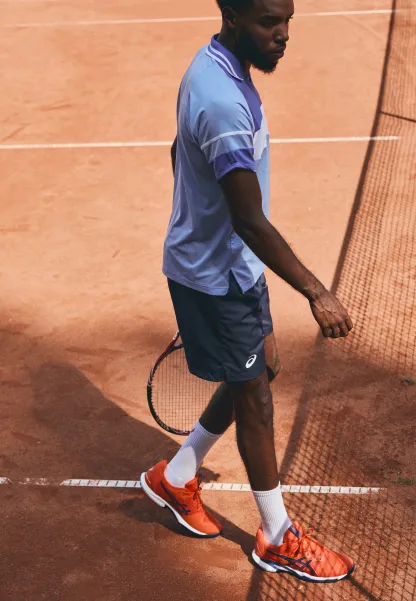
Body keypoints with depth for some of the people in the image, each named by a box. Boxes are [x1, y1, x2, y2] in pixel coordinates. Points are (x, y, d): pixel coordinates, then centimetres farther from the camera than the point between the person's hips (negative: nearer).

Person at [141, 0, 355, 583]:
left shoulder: (216, 67, 2)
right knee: (254, 398, 4)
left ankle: (176, 477, 35)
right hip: (214, 279, -10)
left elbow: (180, 151, 16)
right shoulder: (223, 103, -31)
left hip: (233, 264, 10)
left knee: (262, 369, 19)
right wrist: (315, 292, -27)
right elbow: (251, 222, -31)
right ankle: (279, 539, 24)